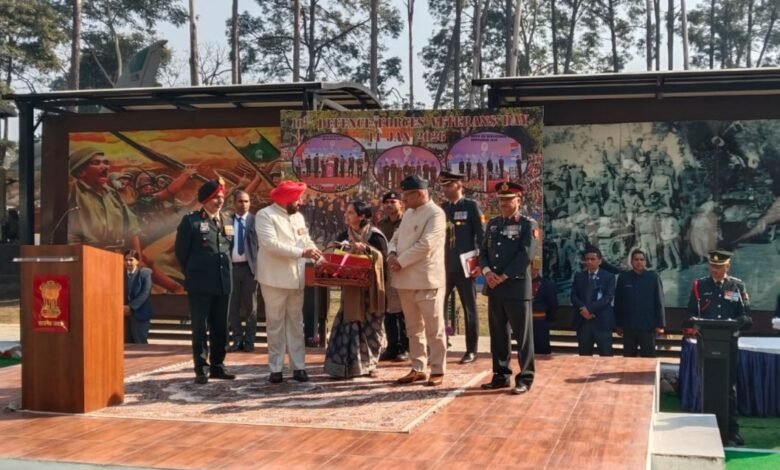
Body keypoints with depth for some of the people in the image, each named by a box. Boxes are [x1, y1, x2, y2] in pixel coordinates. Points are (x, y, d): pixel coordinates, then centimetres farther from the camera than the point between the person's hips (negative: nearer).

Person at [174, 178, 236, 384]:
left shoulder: (226, 221, 11)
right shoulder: (191, 220, -5)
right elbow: (180, 251, 1)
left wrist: (224, 272, 13)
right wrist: (192, 274, 8)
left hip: (223, 282, 5)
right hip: (200, 284, -5)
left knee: (220, 327, 10)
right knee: (200, 328, 1)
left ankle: (217, 366, 20)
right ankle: (201, 369, 7)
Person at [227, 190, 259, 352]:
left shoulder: (255, 220, -1)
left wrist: (259, 266, -14)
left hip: (249, 267, -2)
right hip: (232, 267, 2)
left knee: (250, 306, 5)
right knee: (233, 306, 7)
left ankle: (249, 340, 13)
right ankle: (237, 339, 15)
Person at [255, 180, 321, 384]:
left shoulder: (298, 217, 11)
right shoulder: (265, 215, -10)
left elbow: (307, 241, 15)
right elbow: (271, 244, -21)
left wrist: (320, 258, -3)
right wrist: (301, 253, -23)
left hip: (296, 278, 6)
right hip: (275, 279, -6)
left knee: (296, 323, 9)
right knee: (275, 324, 2)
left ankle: (298, 366, 14)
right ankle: (276, 368, 9)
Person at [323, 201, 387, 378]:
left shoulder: (374, 235, -10)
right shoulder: (345, 235, 10)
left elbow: (383, 257, -17)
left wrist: (365, 248, -26)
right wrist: (333, 249, -5)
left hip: (369, 288, -5)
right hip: (351, 287, 5)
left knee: (368, 326, 2)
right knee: (349, 324, 2)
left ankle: (367, 364, 15)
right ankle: (347, 365, 6)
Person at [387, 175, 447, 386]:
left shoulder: (435, 214, -11)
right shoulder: (408, 213, 16)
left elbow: (425, 245, -19)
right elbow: (397, 237, 18)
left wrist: (400, 261, -14)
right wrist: (392, 254, -3)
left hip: (427, 280, -8)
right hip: (406, 280, 8)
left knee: (434, 328, -1)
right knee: (413, 328, 13)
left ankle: (438, 371, 7)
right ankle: (417, 368, 22)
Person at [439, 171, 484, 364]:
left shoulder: (471, 206, -1)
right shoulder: (441, 208, 11)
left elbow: (481, 235, -4)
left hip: (464, 265, -4)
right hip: (443, 266, 4)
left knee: (469, 309, 4)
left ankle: (471, 351, 12)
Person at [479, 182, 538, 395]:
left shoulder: (528, 224, -3)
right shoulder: (492, 223, 15)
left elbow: (525, 255, -12)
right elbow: (484, 251, 13)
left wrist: (503, 277, -15)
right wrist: (487, 271, -7)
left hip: (517, 287, -6)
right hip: (494, 288, 6)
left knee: (522, 335, 0)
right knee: (498, 335, 11)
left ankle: (525, 378, 6)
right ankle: (501, 375, 20)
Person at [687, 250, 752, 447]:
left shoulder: (738, 286, 6)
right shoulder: (699, 285, 6)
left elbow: (747, 317, 2)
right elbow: (691, 314, 6)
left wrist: (734, 323, -18)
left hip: (729, 343, 0)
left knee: (729, 388, 3)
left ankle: (732, 433, 9)